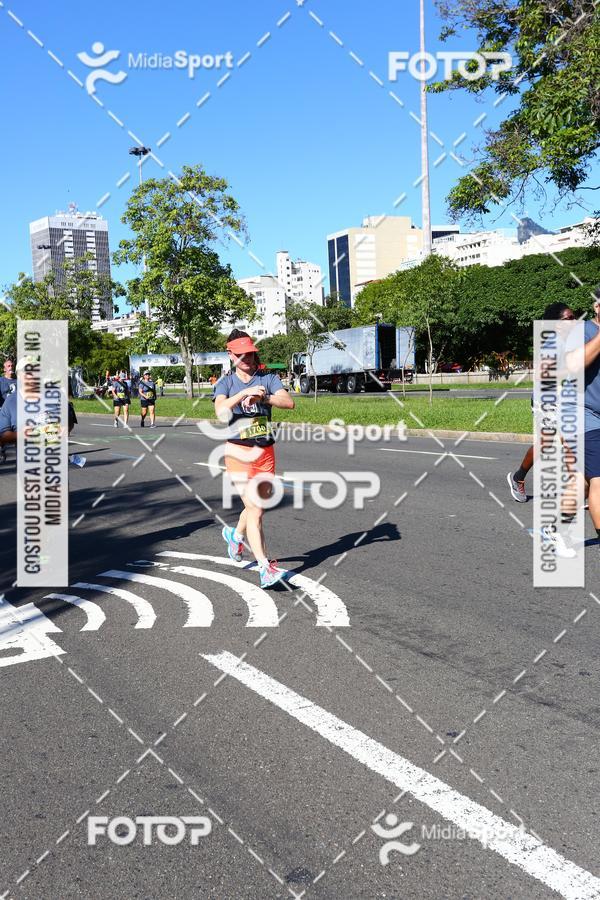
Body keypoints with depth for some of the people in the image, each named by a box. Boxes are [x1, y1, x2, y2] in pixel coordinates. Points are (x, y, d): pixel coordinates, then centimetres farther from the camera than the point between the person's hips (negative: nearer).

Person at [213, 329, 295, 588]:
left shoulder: (267, 379, 7)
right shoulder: (225, 382, 1)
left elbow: (289, 402, -11)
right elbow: (221, 410, -19)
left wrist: (263, 397, -25)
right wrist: (245, 393, -30)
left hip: (265, 451, 4)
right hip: (238, 452, -3)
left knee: (259, 506, 16)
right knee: (254, 509, -11)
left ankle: (235, 534, 47)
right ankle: (265, 568, -11)